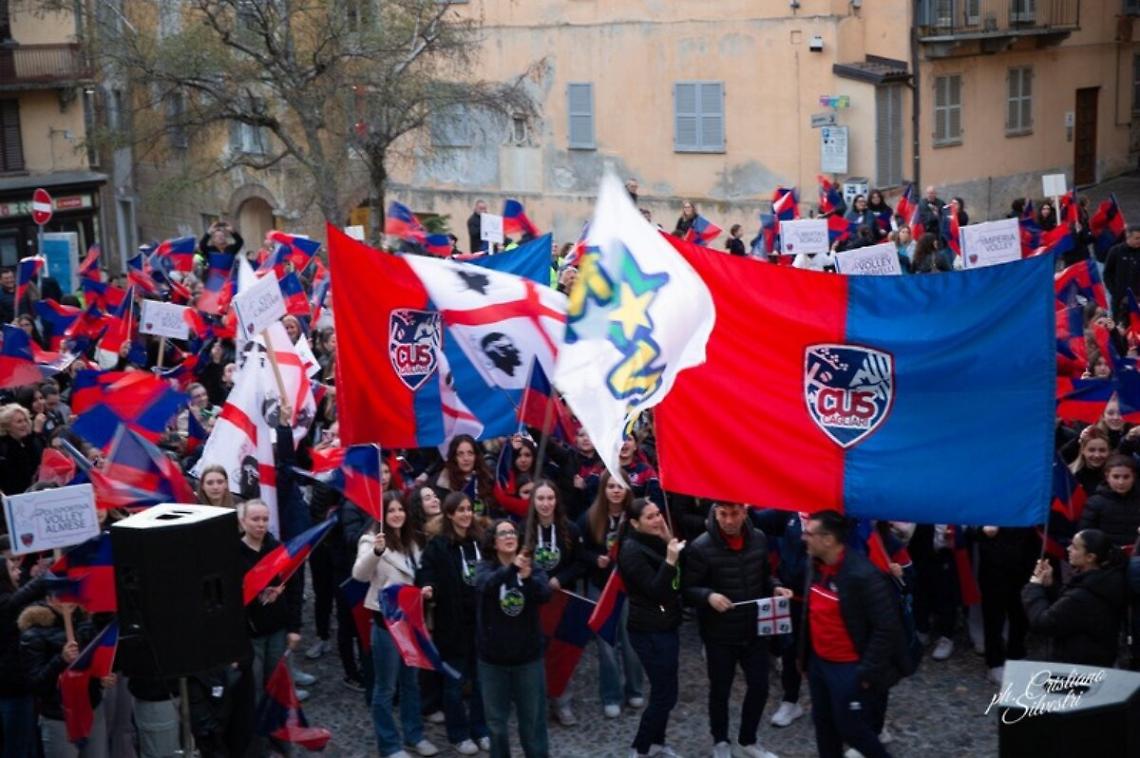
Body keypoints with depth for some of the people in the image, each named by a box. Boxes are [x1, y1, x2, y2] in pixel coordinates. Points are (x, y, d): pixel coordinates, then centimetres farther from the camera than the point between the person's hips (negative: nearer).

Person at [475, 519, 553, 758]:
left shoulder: (532, 567, -3)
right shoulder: (485, 567, -5)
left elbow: (545, 594, -19)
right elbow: (486, 585, -27)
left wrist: (528, 577, -41)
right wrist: (511, 568, -45)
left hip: (528, 655, 0)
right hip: (493, 657, 0)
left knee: (533, 718, 8)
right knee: (496, 720, 11)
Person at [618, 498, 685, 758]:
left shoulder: (656, 542, 9)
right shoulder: (632, 550, -17)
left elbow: (677, 579, 4)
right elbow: (655, 590, -22)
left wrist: (670, 543, -6)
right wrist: (670, 560, -34)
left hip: (665, 627, 9)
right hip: (650, 631, -9)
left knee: (664, 690, 15)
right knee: (665, 694, -5)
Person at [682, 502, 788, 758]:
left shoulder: (759, 539, -4)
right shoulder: (701, 547, -18)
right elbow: (687, 589, -13)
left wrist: (775, 588, -9)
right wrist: (708, 596, -31)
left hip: (755, 630, 4)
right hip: (719, 634, -4)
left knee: (759, 687, 14)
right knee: (720, 690, 13)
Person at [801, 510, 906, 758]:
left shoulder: (864, 575, -26)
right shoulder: (815, 564, -1)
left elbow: (887, 628, -21)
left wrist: (867, 672, -19)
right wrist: (805, 654, 15)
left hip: (849, 668, -8)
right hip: (818, 662, 8)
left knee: (850, 727, 2)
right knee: (823, 722, 17)